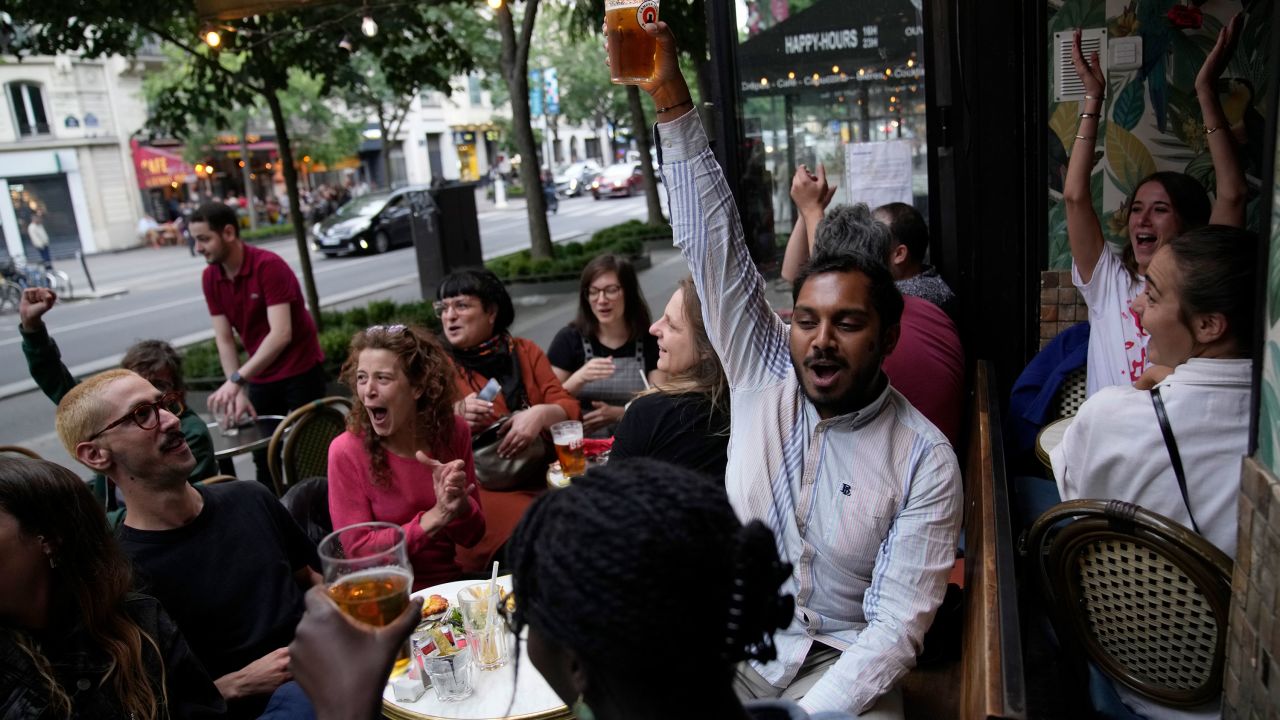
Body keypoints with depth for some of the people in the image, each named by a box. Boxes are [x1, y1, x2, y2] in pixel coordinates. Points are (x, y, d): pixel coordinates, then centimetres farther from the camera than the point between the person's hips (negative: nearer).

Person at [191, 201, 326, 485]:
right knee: (263, 456, 11)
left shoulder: (269, 265, -21)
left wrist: (236, 380, -34)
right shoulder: (210, 277, -2)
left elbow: (281, 334, -29)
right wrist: (238, 392, -14)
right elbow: (224, 340, -3)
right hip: (261, 377, 6)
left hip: (301, 372, -6)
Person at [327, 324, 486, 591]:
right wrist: (435, 517, -21)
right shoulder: (347, 452, -11)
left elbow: (471, 537, 5)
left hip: (452, 582, 5)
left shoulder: (453, 431, -2)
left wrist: (458, 503, -17)